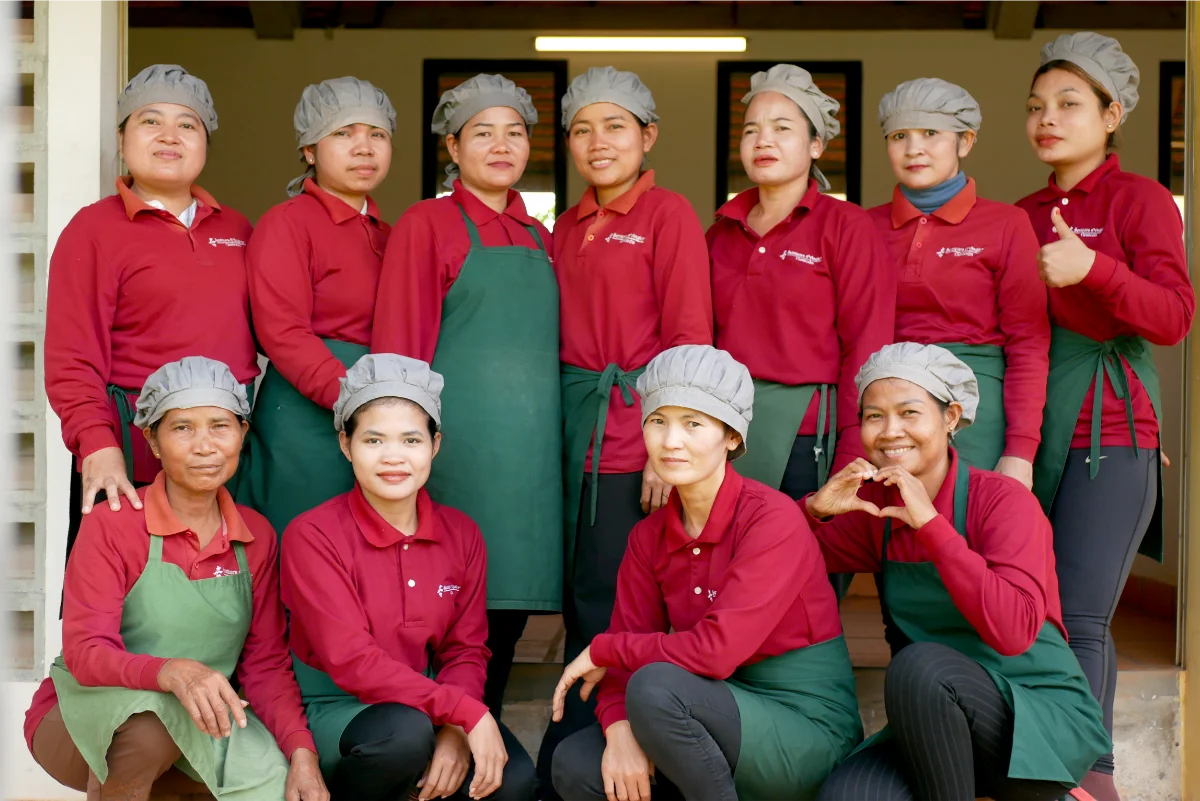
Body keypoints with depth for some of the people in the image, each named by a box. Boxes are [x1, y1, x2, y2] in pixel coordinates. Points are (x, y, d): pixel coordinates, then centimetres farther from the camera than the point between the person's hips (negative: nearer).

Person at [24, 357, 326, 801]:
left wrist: (301, 752, -18)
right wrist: (171, 672, -39)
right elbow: (85, 652, -19)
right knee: (155, 725, -36)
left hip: (197, 729, 4)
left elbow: (267, 663, 0)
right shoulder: (111, 524, -11)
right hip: (85, 722, -4)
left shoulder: (257, 536, 2)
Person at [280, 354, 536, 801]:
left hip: (425, 705, 4)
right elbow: (351, 662, -19)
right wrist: (466, 711, -26)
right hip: (334, 709, -4)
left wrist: (454, 729, -20)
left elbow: (465, 650, 2)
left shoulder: (461, 534, 3)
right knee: (406, 730, -37)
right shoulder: (312, 536, -12)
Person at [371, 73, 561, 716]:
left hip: (531, 446, 6)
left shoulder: (538, 239, 18)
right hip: (460, 440, -5)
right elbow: (399, 345, -3)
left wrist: (559, 436, 12)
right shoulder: (427, 224, 1)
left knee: (508, 612, 7)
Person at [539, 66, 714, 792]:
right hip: (574, 431, 6)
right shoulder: (567, 228, 15)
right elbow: (563, 334, 15)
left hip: (633, 433, -6)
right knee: (582, 601, 11)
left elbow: (689, 336, -9)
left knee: (605, 604, -4)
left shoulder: (669, 214, -4)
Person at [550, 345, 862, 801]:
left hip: (808, 730, -6)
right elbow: (627, 648, 1)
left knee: (656, 687, -30)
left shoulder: (773, 518, -17)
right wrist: (620, 730, -20)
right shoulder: (650, 536, 5)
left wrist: (603, 649, -13)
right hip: (724, 713, 7)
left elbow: (717, 648, -26)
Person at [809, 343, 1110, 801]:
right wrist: (816, 509, -9)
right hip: (942, 726, 4)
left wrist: (930, 523, -26)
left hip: (1047, 722, -4)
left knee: (919, 664, -33)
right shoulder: (876, 506, 4)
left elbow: (1013, 631, -28)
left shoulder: (1003, 500, -14)